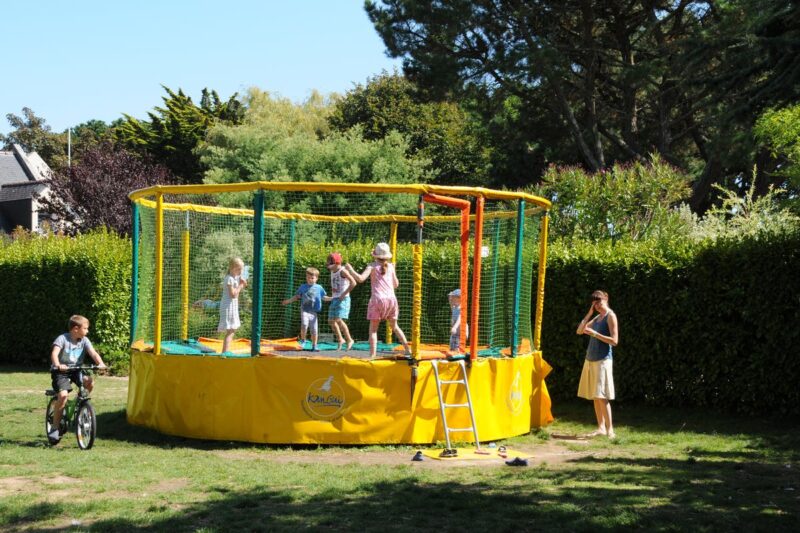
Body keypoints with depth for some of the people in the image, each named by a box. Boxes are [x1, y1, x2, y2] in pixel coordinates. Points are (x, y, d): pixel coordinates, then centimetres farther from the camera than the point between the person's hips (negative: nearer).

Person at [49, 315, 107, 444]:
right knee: (63, 395, -24)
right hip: (60, 371, -4)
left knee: (90, 382, -24)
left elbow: (93, 353, -14)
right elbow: (54, 353, -28)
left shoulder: (84, 340, -1)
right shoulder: (62, 339, -14)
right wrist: (58, 365, -48)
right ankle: (55, 428, -12)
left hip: (76, 370, 4)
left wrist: (100, 363, -34)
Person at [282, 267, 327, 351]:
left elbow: (324, 297, 16)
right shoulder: (303, 287, 7)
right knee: (304, 325, -24)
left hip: (314, 311, 1)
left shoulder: (319, 288, 7)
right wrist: (288, 301, 7)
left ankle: (314, 346, 16)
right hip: (304, 310, -1)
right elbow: (296, 297, 14)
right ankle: (303, 340, -1)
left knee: (314, 330, 1)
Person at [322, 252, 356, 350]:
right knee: (331, 321, 9)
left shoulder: (342, 271, -13)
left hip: (343, 299, -9)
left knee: (339, 320, -19)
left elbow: (353, 283, -23)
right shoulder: (332, 272, 12)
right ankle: (340, 339, 27)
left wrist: (344, 294, -20)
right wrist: (331, 298, 20)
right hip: (335, 299, 9)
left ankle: (349, 340, -6)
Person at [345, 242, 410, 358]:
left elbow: (360, 278, -12)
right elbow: (396, 285, 19)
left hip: (378, 299, -4)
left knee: (373, 329, 2)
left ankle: (372, 355, -10)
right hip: (391, 299, 4)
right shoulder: (390, 266, 11)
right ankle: (408, 349, 19)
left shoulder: (372, 266, 1)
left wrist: (350, 269, 1)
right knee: (394, 326, 21)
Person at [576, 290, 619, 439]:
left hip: (603, 360, -8)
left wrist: (594, 333, -18)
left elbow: (614, 340, -14)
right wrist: (589, 314, 7)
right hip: (591, 360, 8)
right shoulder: (597, 318, 17)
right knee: (594, 396, 8)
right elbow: (579, 331, 16)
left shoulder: (610, 316, -6)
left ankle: (610, 429, -11)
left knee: (602, 396, -12)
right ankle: (601, 428, 12)